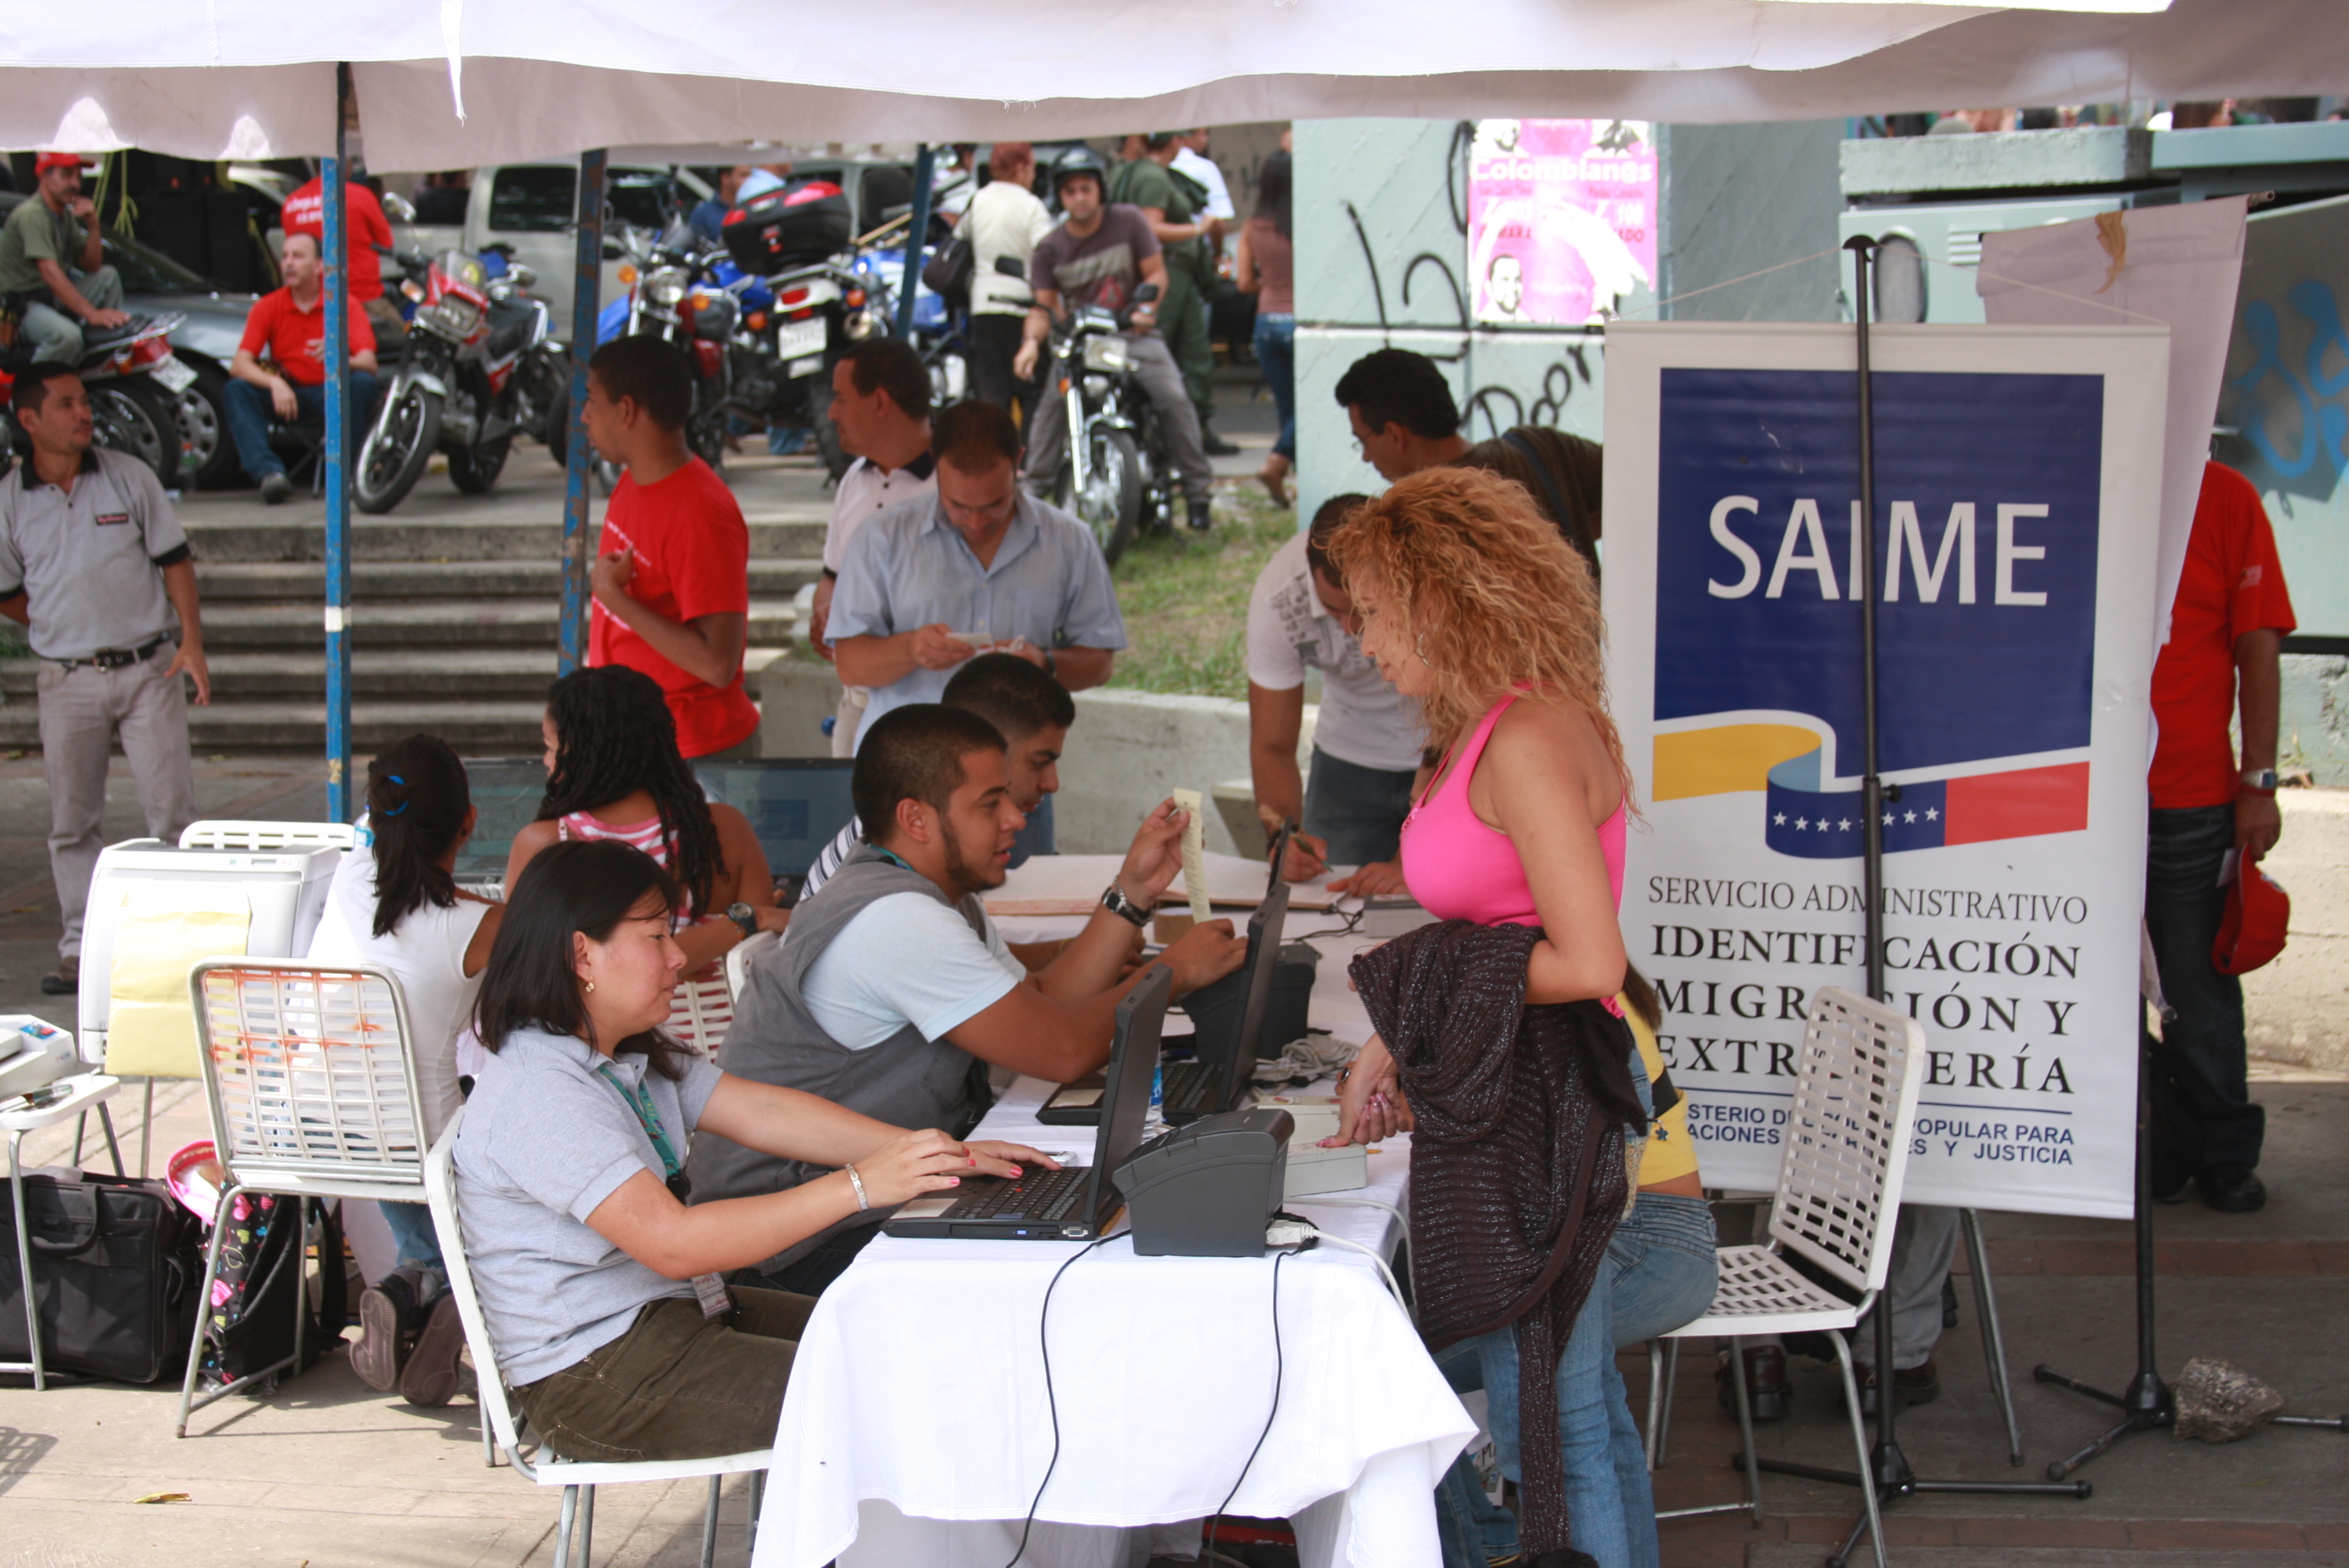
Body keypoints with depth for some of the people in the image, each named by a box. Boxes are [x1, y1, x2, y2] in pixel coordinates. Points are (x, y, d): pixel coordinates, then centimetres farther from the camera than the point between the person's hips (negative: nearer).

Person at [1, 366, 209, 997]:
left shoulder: (130, 477, 1)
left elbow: (174, 560, 4)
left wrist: (191, 642, -5)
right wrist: (69, 633, 7)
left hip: (147, 669, 0)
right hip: (67, 682, 1)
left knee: (172, 810, -2)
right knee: (73, 822, 5)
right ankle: (82, 945, 13)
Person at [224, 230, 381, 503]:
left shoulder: (345, 305, -4)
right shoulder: (268, 307, 0)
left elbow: (369, 363, -16)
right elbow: (239, 364, -10)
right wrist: (274, 383, -31)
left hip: (332, 395, -2)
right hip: (285, 396, 2)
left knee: (363, 383, -31)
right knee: (237, 388, -24)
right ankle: (268, 472, -39)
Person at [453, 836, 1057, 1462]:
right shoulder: (537, 1094, -23)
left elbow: (764, 1114, 2)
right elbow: (673, 1241, -31)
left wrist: (944, 1156, -9)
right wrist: (858, 1187, -33)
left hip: (671, 1311, 10)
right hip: (595, 1379, -10)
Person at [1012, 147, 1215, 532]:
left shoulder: (1129, 222, 2)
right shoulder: (1049, 249, 4)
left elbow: (1156, 273, 1)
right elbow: (1043, 305, -2)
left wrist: (1146, 309, -20)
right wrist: (1031, 341, -23)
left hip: (1133, 334, -1)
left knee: (1173, 397, -20)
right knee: (1052, 402, -23)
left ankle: (1198, 491, -9)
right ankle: (1034, 491, -16)